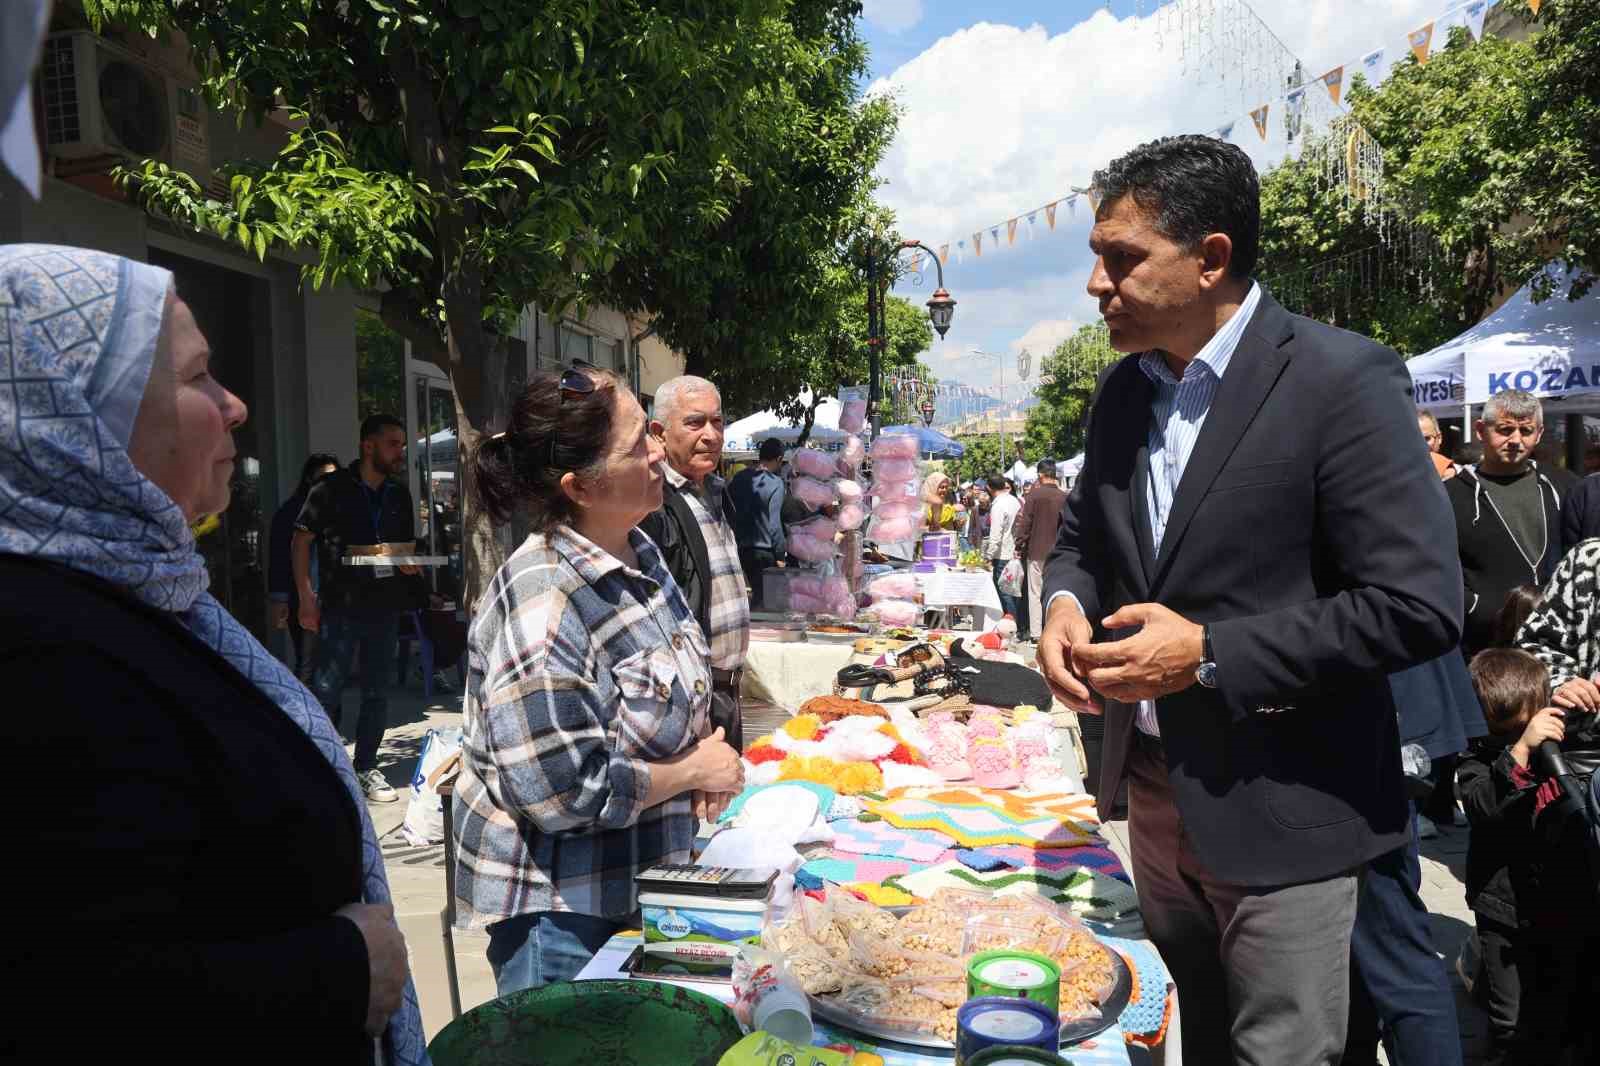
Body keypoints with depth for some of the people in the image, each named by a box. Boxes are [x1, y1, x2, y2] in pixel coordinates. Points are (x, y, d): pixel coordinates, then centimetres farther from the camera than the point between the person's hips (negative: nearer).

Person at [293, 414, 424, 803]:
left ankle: (367, 767, 22)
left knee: (376, 692, 11)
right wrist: (306, 596, -8)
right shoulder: (332, 489, -5)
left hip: (385, 608, 5)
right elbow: (301, 541, -2)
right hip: (339, 607, -4)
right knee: (326, 690, -2)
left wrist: (408, 560, -4)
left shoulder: (400, 495, 10)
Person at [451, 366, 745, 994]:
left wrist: (705, 759, -3)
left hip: (641, 883, 9)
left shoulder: (638, 551, 1)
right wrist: (693, 771, -17)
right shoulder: (542, 602, -28)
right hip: (560, 914, -8)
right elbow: (560, 792, -29)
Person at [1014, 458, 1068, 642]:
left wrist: (1020, 547, 0)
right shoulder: (1064, 497, -1)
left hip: (1037, 552, -3)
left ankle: (1036, 632, 1)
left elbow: (1025, 524, -8)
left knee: (1035, 593, 3)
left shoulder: (1035, 495, -10)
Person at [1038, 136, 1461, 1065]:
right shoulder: (1126, 390, 4)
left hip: (1281, 813, -6)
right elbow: (1084, 531, 17)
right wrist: (1066, 600, -6)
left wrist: (1209, 654, -23)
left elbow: (1420, 604, -20)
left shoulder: (1342, 380, -17)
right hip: (1154, 788, 7)